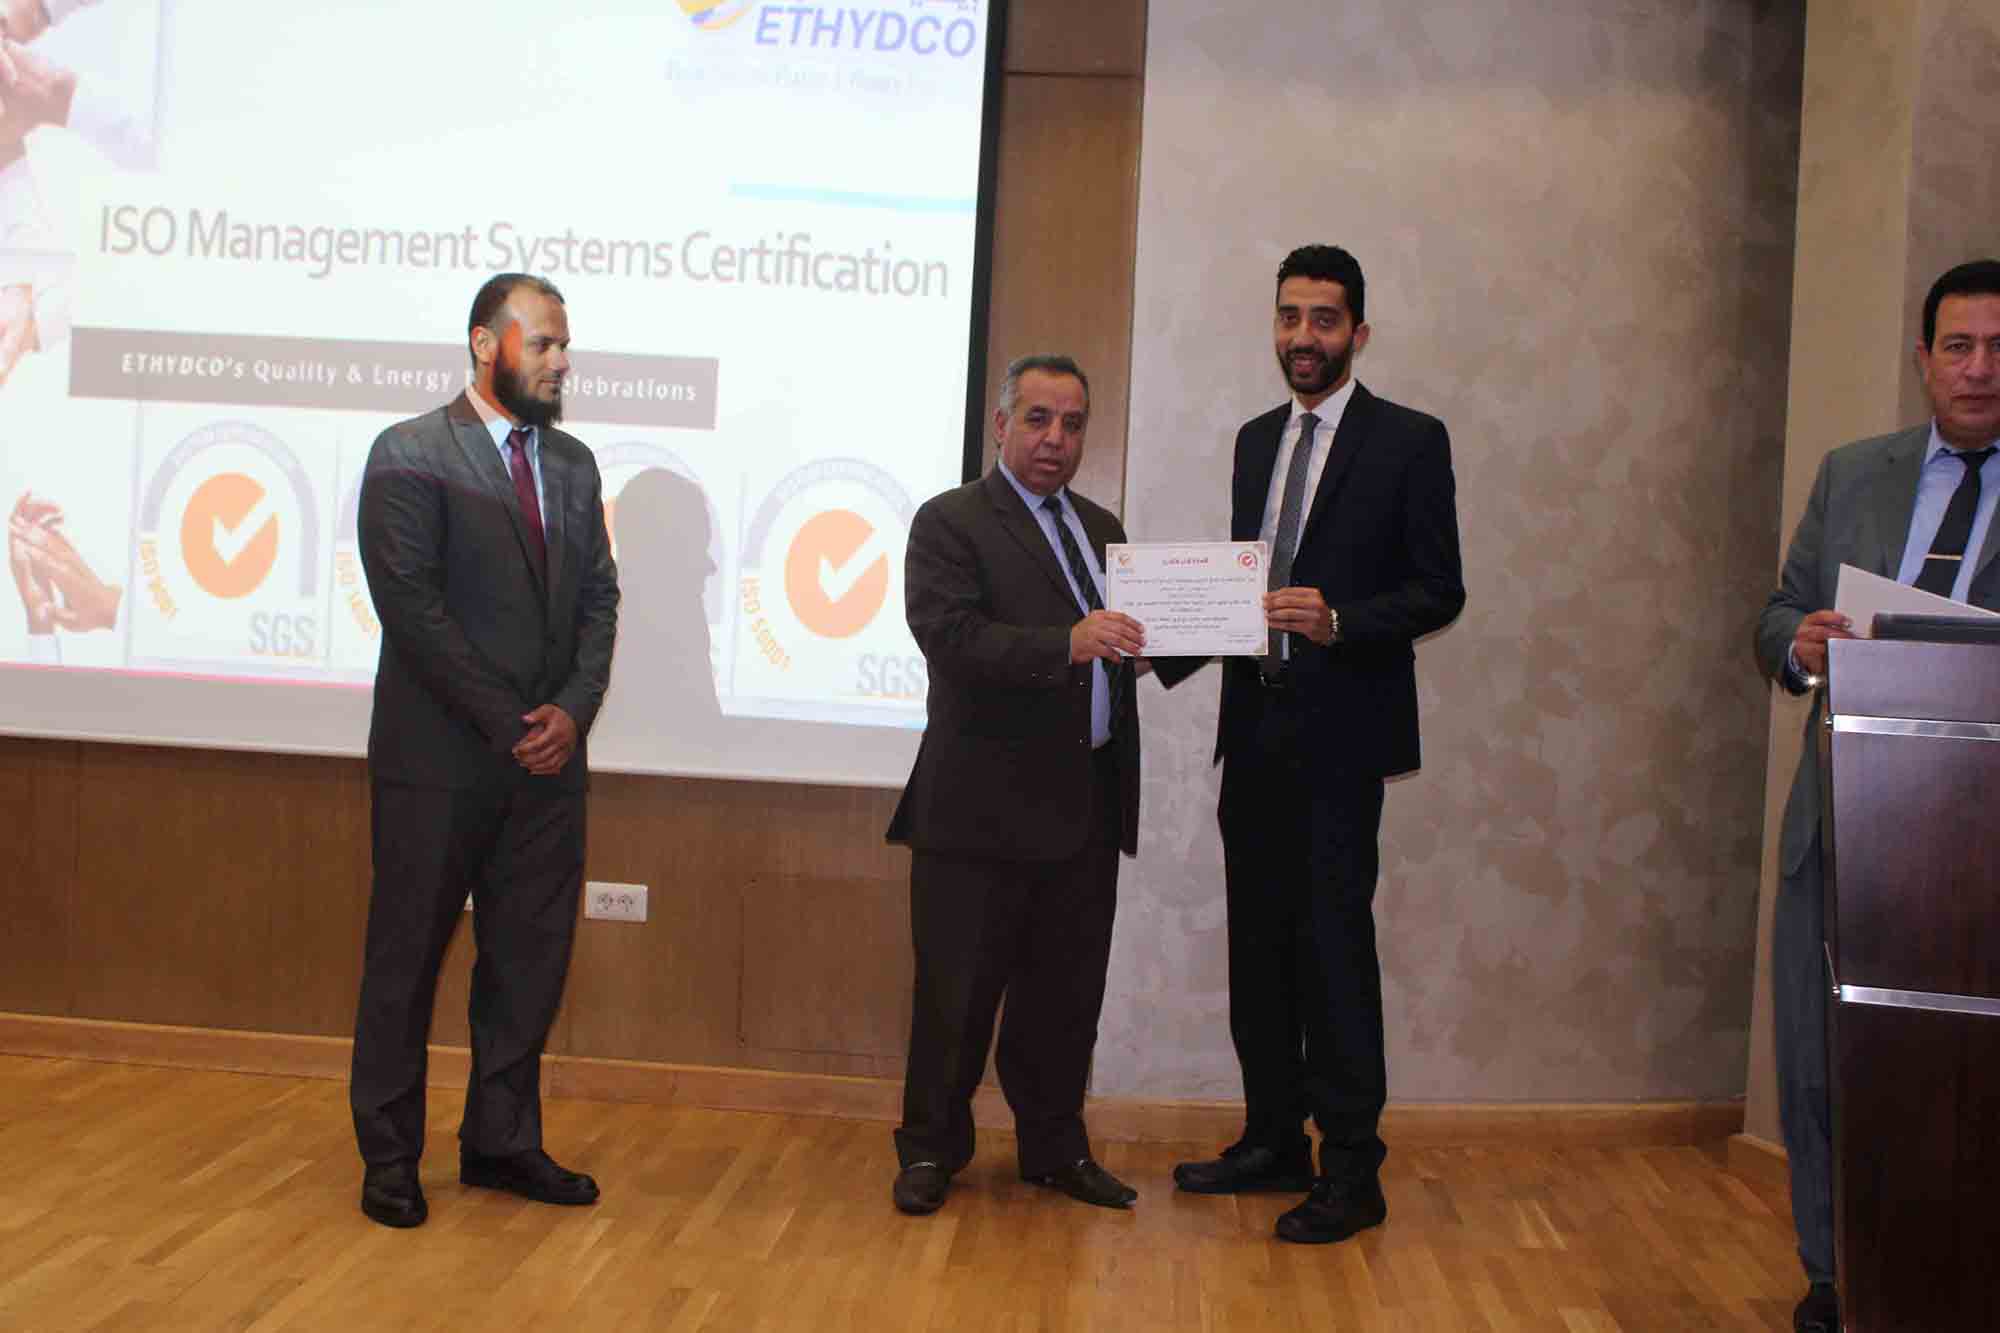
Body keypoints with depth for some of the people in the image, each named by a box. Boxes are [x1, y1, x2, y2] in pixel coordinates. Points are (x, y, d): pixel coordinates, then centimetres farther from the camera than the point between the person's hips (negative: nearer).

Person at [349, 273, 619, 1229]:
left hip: (549, 755, 6)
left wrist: (572, 710, -6)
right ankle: (390, 1157, 18)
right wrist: (509, 723, -14)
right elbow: (412, 605, -13)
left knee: (532, 955, 9)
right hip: (440, 756, -5)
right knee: (408, 954, 5)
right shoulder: (410, 454, -6)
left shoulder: (573, 463, 12)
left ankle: (501, 1142, 23)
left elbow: (599, 598, 10)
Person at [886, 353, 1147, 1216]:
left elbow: (1129, 641, 14)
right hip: (986, 805, -6)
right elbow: (951, 636, -21)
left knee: (1065, 995, 15)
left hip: (1087, 807, 6)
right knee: (957, 993, 4)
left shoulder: (1100, 528, 17)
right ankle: (930, 1150, 21)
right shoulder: (950, 522, -5)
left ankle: (1055, 1149, 29)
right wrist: (1066, 644, -33)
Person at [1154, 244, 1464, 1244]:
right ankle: (1273, 1141, 25)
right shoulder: (1257, 440, 16)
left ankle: (1351, 1170, 6)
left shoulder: (1408, 440, -3)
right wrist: (1174, 647, 2)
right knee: (1259, 944, 12)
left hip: (1340, 731, -6)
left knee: (1333, 943, -5)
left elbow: (1439, 590, -7)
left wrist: (1337, 623, -22)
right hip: (1255, 728, 7)